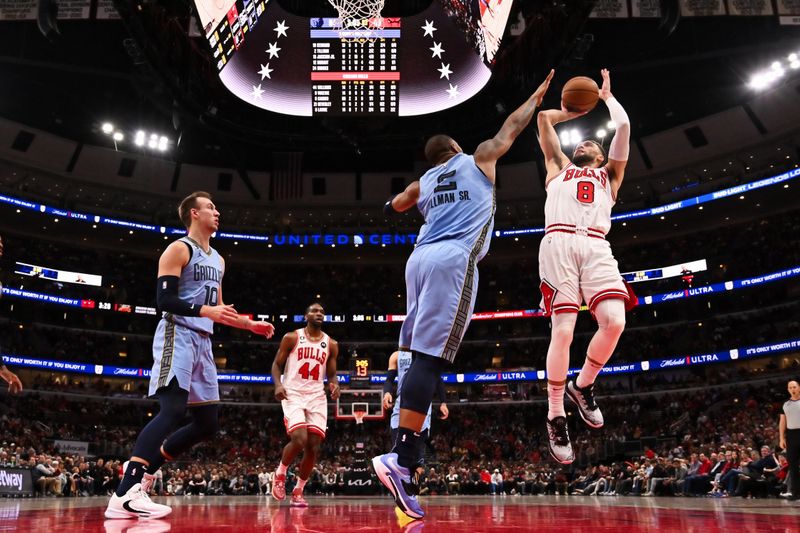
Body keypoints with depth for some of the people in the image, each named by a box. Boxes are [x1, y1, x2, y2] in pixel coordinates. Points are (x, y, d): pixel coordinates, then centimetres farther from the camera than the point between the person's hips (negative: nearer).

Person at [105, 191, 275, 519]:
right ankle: (124, 495, -27)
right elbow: (165, 300, -14)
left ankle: (143, 469, 17)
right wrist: (205, 311, -25)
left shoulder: (217, 260, 21)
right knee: (173, 410, -24)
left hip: (202, 342, 9)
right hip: (178, 336, -9)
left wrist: (251, 325, 19)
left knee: (208, 422, 7)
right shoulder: (178, 250, -4)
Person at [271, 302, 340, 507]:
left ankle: (298, 491, 14)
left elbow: (331, 374, 15)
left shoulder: (331, 344, 10)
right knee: (299, 440, -21)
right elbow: (277, 364, 4)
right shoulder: (292, 338, 2)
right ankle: (280, 474, 8)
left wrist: (334, 384, -9)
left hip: (316, 397, 4)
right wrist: (278, 384, -15)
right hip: (293, 394, -4)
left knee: (313, 447, -3)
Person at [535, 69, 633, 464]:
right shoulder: (559, 167, 32)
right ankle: (556, 417, -2)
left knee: (614, 322, -20)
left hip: (596, 248, 2)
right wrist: (575, 109, 45)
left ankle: (583, 386, 6)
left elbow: (623, 126, 26)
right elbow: (543, 117, 30)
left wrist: (606, 96, 38)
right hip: (559, 244, -2)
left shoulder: (609, 175, 34)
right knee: (562, 331, -14)